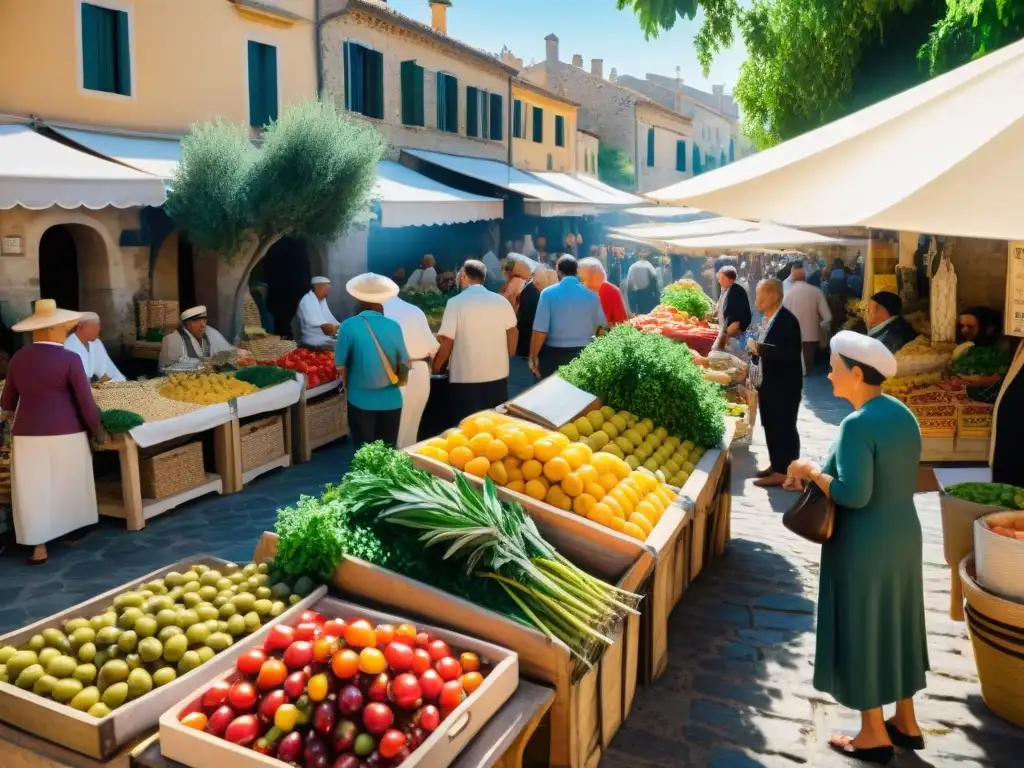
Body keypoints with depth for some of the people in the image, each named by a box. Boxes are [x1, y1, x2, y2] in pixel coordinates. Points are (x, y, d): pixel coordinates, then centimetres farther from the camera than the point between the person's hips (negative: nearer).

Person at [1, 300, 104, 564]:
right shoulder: (69, 359, -10)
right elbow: (86, 402, -10)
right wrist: (98, 431, 4)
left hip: (28, 434, 3)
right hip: (66, 433, -3)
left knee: (34, 492, 7)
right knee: (70, 488, 15)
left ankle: (39, 547, 7)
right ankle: (74, 533, 29)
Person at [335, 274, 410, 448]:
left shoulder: (349, 326, -11)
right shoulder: (394, 326, -6)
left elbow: (341, 365, -3)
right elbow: (403, 364, 4)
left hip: (361, 400, -2)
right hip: (390, 400, 2)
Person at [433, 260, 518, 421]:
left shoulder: (456, 302, -7)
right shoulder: (502, 301, 3)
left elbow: (446, 341, -9)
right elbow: (513, 333, 10)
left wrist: (435, 367, 4)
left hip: (466, 377, -4)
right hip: (498, 374, 4)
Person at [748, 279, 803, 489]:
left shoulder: (787, 320, -18)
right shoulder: (768, 319, 10)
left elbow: (790, 353, -27)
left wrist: (759, 348, -24)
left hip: (784, 387, -9)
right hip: (768, 385, 9)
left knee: (784, 429, 0)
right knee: (771, 428, 16)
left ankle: (784, 472, 8)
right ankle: (776, 465, 27)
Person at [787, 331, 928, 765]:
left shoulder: (858, 425, -23)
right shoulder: (902, 414, 5)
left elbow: (854, 495, -27)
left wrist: (813, 473, -13)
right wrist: (826, 472, 11)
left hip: (864, 546, -9)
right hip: (902, 535, 9)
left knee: (861, 629, 6)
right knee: (894, 623, 20)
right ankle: (906, 722, 34)